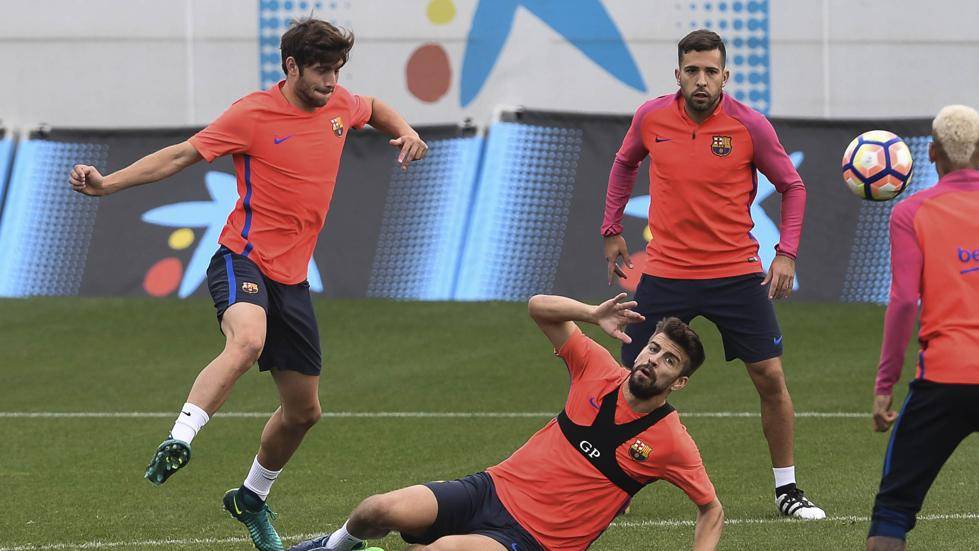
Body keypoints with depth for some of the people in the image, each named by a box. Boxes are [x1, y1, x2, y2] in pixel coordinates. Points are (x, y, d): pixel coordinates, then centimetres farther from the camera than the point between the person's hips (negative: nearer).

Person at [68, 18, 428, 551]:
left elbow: (374, 108, 32)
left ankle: (251, 499, 34)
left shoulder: (340, 106, 8)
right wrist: (108, 183, -19)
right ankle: (178, 442, -45)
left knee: (303, 411, 12)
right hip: (244, 260, -6)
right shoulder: (254, 114, -10)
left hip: (292, 276, 6)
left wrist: (404, 132, 11)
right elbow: (181, 155, -9)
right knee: (247, 341, -40)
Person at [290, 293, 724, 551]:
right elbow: (539, 307, 4)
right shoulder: (599, 371, 3)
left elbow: (712, 512, 4)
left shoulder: (671, 442, -5)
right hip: (497, 489, 4)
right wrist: (593, 315, -14)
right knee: (384, 510, -19)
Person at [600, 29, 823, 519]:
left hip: (736, 272, -1)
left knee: (770, 377, -3)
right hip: (664, 272, 1)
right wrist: (612, 230, 17)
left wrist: (786, 254, -6)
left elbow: (792, 187, 3)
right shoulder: (651, 118, -3)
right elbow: (625, 165, 18)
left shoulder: (750, 126, -8)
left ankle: (787, 489, 11)